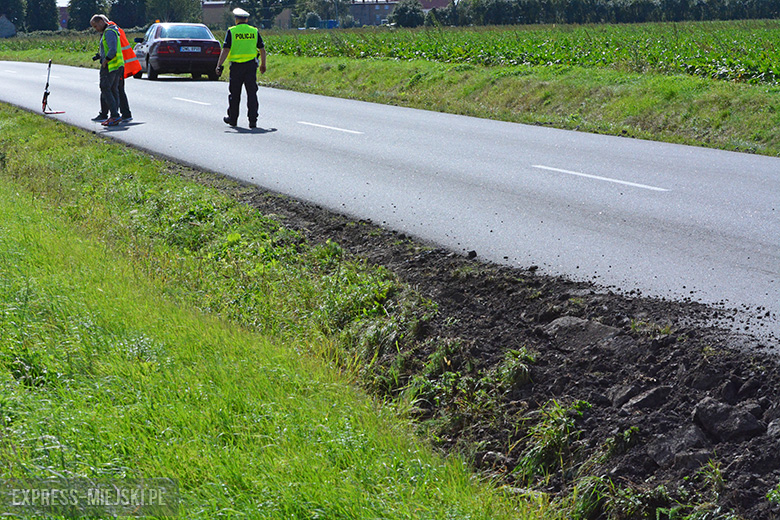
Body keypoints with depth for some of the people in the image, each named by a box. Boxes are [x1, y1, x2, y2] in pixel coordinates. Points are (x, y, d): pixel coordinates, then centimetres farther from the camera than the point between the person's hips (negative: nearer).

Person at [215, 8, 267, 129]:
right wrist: (263, 64, 22)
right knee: (252, 93, 3)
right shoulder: (254, 31, 4)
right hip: (251, 65, 2)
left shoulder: (232, 31, -4)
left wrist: (219, 65, -9)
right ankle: (253, 120, -3)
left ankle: (232, 118, 22)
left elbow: (225, 50, -10)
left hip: (236, 66, -2)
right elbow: (262, 49, 9)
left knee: (235, 94, 10)